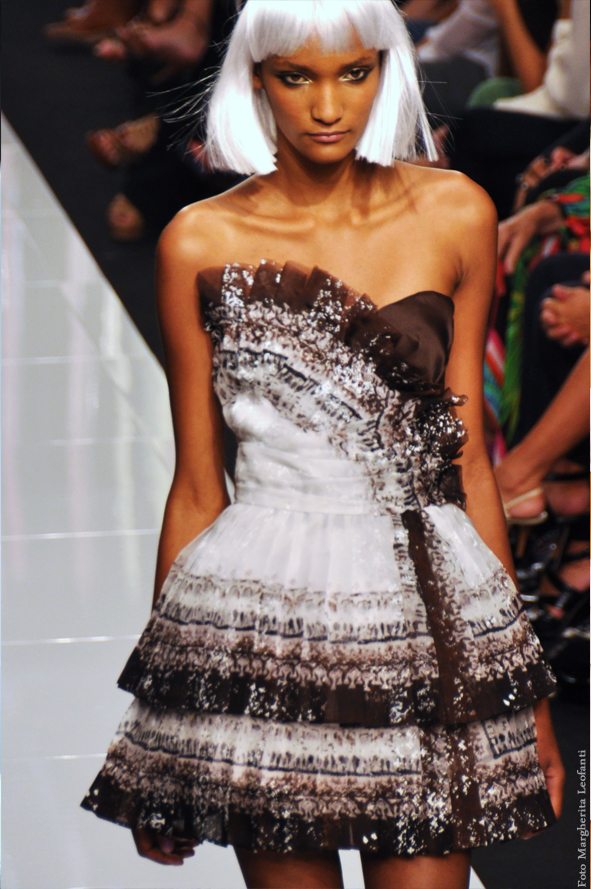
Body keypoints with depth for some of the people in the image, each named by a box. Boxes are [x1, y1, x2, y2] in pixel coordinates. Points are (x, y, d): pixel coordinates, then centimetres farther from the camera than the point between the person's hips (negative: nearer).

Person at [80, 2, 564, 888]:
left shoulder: (454, 215, 5)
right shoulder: (201, 242, 1)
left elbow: (468, 458, 8)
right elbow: (197, 488, 6)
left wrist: (526, 694, 8)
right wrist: (160, 742, 7)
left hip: (428, 610, 1)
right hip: (262, 611, -1)